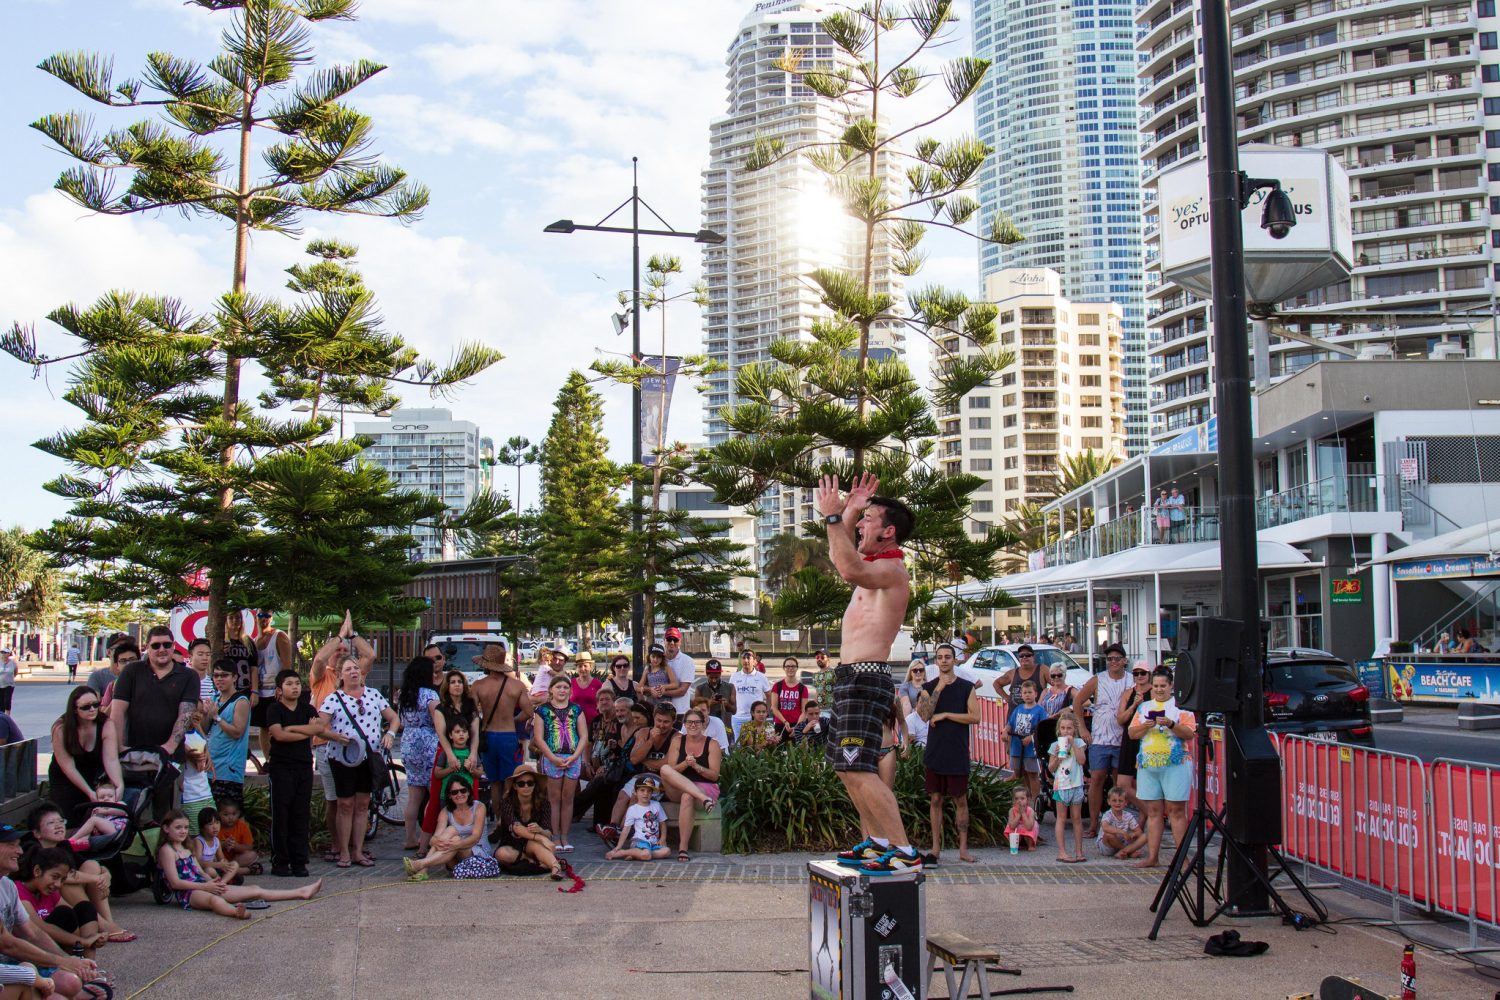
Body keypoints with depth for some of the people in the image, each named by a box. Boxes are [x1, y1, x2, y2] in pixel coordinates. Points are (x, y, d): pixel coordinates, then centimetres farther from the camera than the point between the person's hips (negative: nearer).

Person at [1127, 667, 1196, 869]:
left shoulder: (1181, 706, 4)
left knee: (1176, 810, -5)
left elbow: (1189, 734, -5)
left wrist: (1171, 725, -20)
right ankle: (1151, 856, 8)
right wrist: (1145, 726, -7)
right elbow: (1132, 733, 11)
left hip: (1175, 764, -4)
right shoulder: (1143, 707, 16)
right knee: (1153, 811, 6)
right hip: (1147, 765, 4)